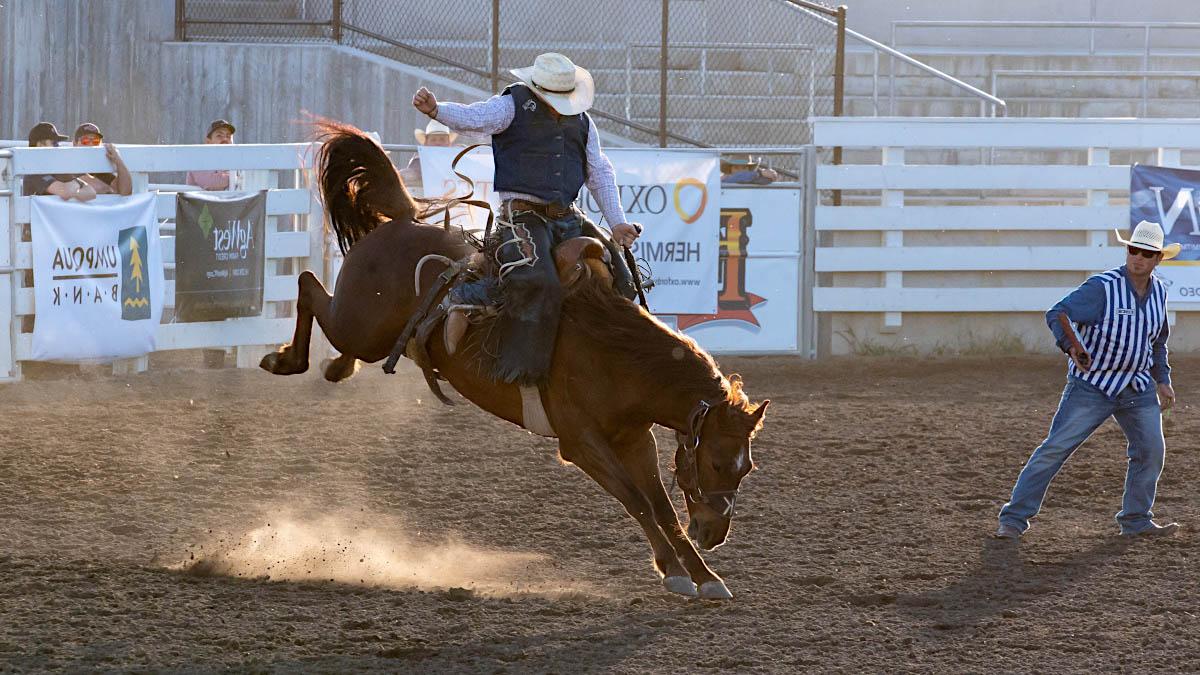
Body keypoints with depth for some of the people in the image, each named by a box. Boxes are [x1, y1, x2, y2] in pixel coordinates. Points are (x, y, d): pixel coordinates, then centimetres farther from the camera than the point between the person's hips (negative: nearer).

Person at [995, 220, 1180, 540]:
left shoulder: (1159, 291, 6)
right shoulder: (1102, 286, -15)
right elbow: (1056, 314, -23)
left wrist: (1162, 380, 17)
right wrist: (1071, 345, -40)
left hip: (1138, 389, 6)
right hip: (1091, 387, -6)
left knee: (1151, 450, 5)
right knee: (1055, 448, -9)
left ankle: (1136, 520, 24)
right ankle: (1014, 519, -7)